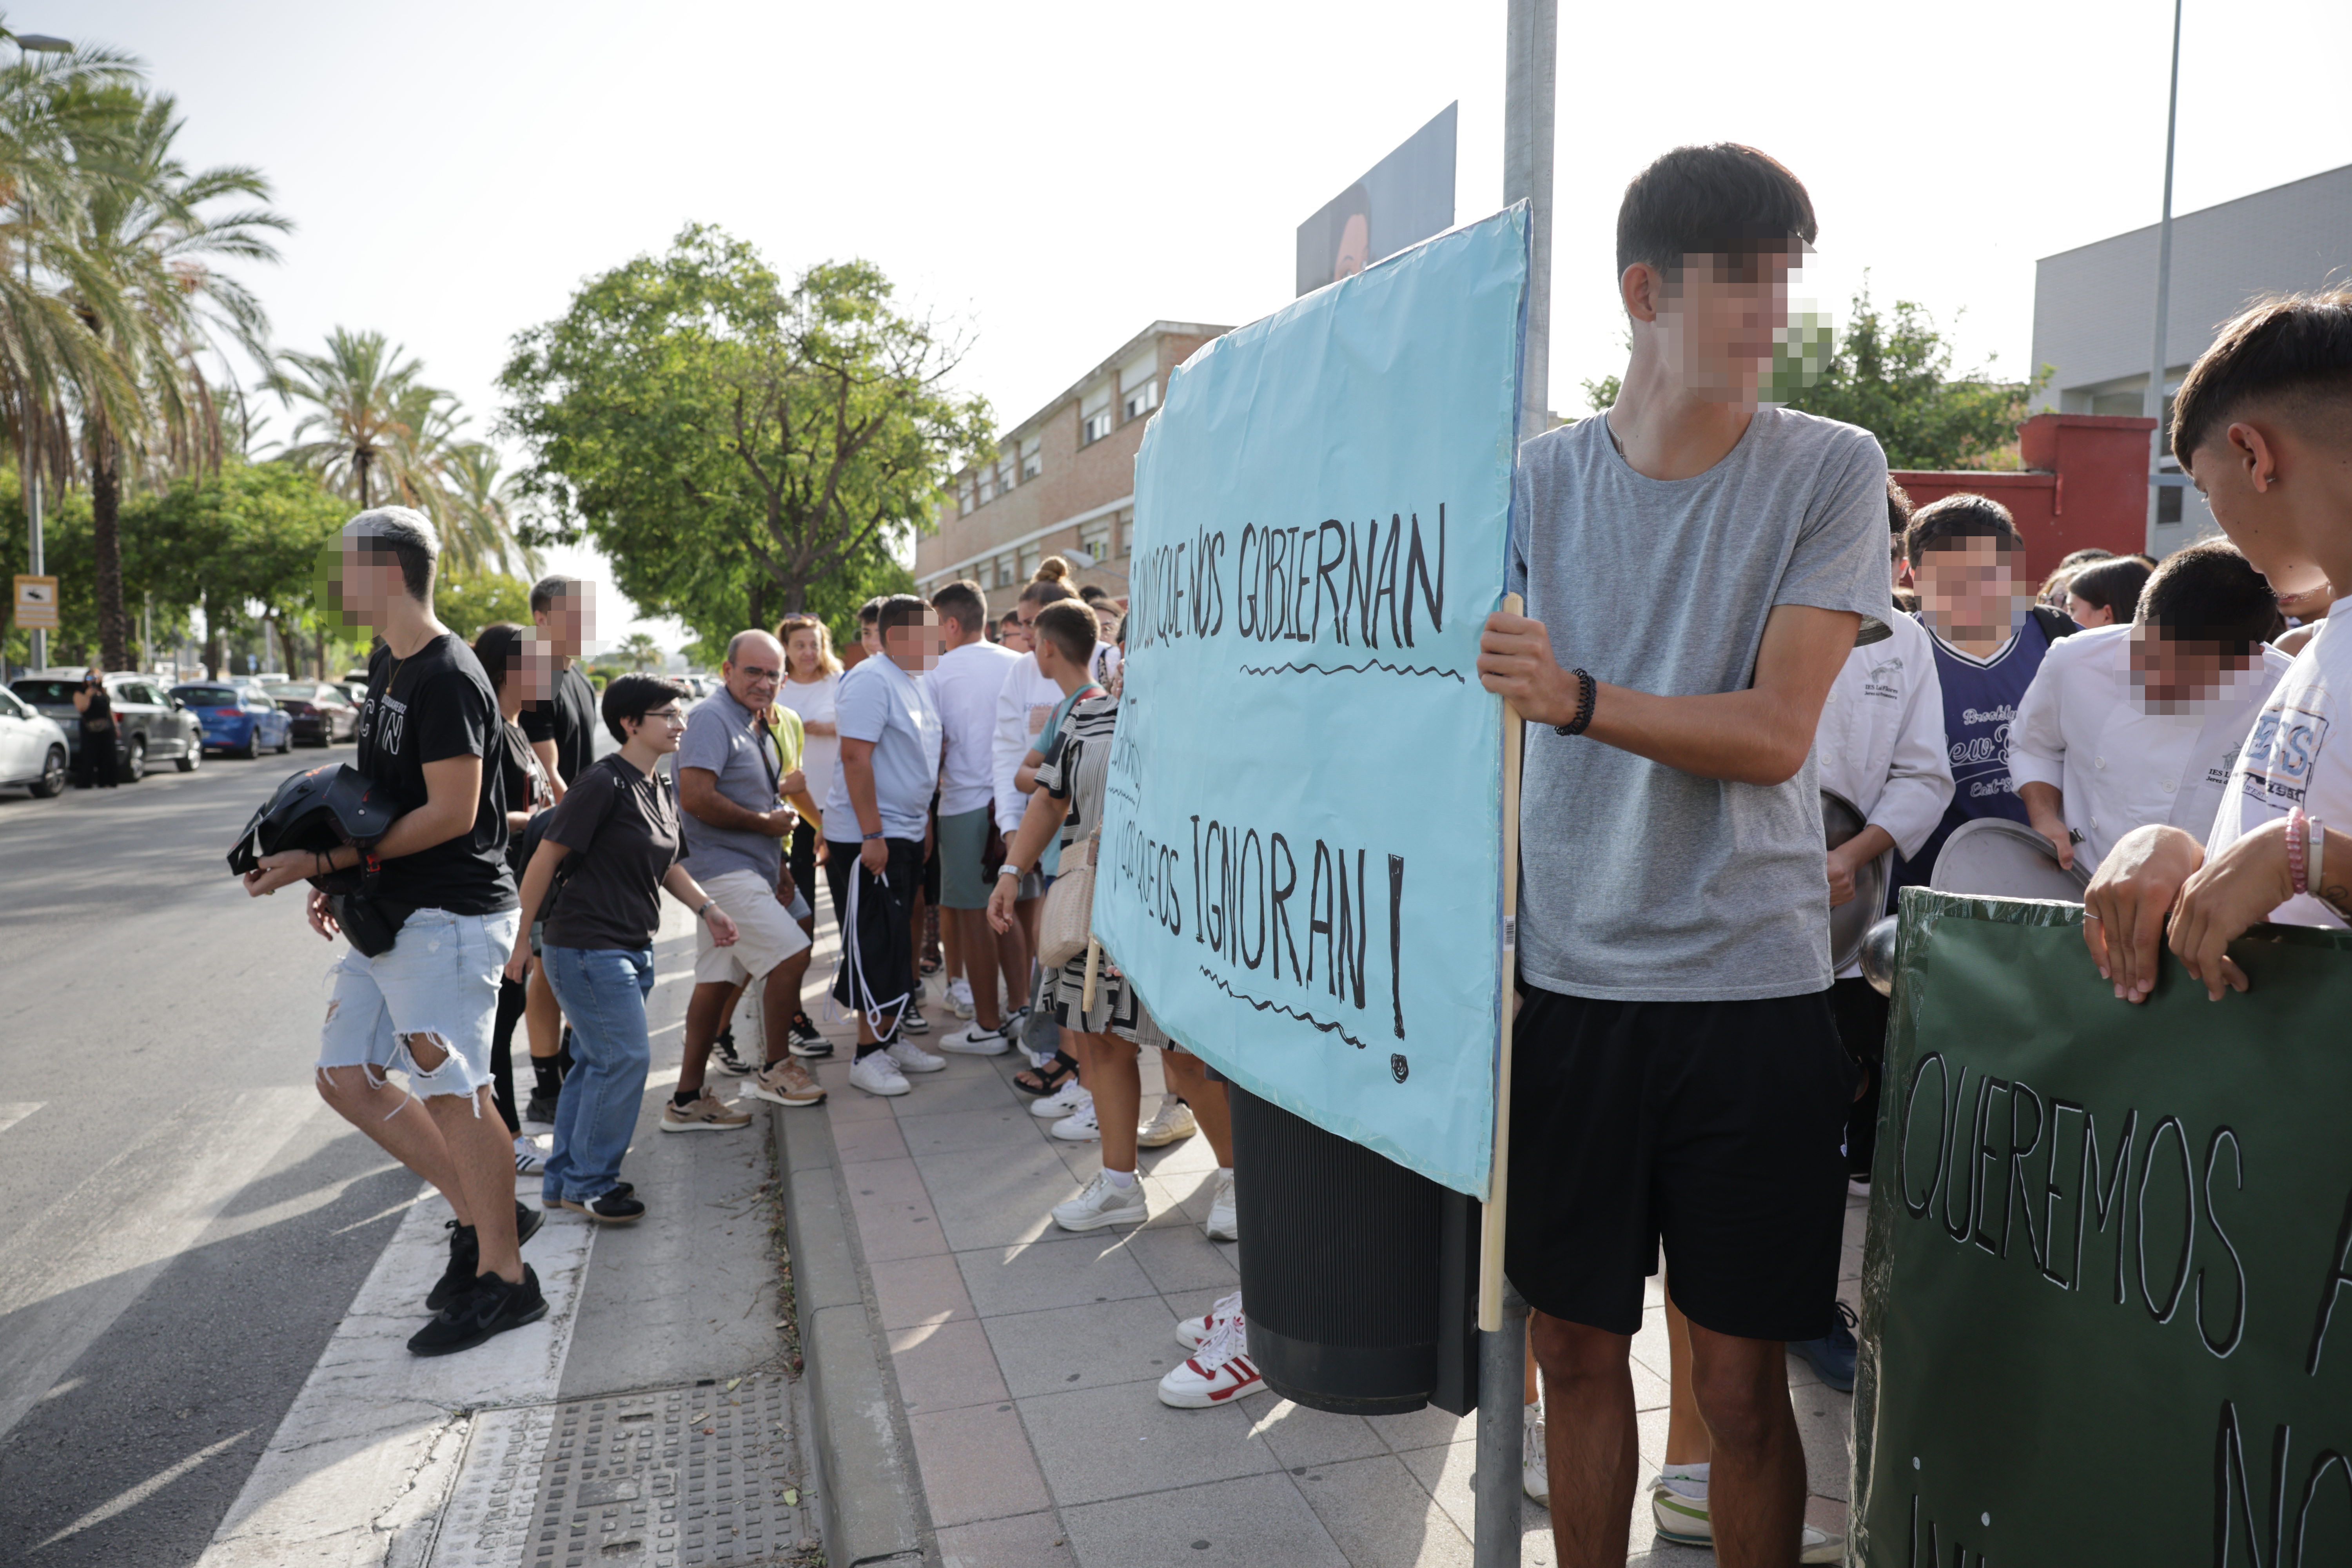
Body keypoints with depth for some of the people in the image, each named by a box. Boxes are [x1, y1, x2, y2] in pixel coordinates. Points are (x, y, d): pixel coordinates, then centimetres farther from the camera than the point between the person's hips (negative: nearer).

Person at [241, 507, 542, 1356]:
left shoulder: (448, 678, -17)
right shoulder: (385, 664, 14)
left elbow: (451, 814, -21)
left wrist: (327, 861, -17)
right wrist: (341, 880, 12)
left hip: (448, 918, -10)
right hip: (388, 914, 10)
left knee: (452, 1092, -3)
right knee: (347, 1078, 11)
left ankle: (504, 1278, 11)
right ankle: (480, 1215, 22)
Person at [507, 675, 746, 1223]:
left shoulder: (661, 790, 11)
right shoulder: (604, 784, -16)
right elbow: (547, 857, -15)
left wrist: (706, 907, 11)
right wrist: (522, 937, -12)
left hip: (634, 949, 9)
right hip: (587, 947, -9)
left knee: (599, 1061, 14)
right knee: (625, 1057, -9)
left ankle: (565, 1179, 26)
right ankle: (590, 1182, 7)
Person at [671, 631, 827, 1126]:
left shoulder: (756, 724, 17)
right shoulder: (712, 718, -13)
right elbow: (696, 797, -24)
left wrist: (778, 864, 20)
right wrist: (766, 821, -15)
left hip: (746, 870, 10)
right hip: (723, 870, -10)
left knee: (718, 980, 10)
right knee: (791, 954, -12)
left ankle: (687, 1099, 17)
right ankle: (775, 1068, 5)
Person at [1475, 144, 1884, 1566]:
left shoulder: (1833, 470, -1)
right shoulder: (1542, 478, 4)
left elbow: (1775, 734, -10)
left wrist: (1578, 698, -27)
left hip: (1752, 981, -1)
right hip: (1565, 974, 2)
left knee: (1741, 1380, 7)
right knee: (1578, 1348, 13)